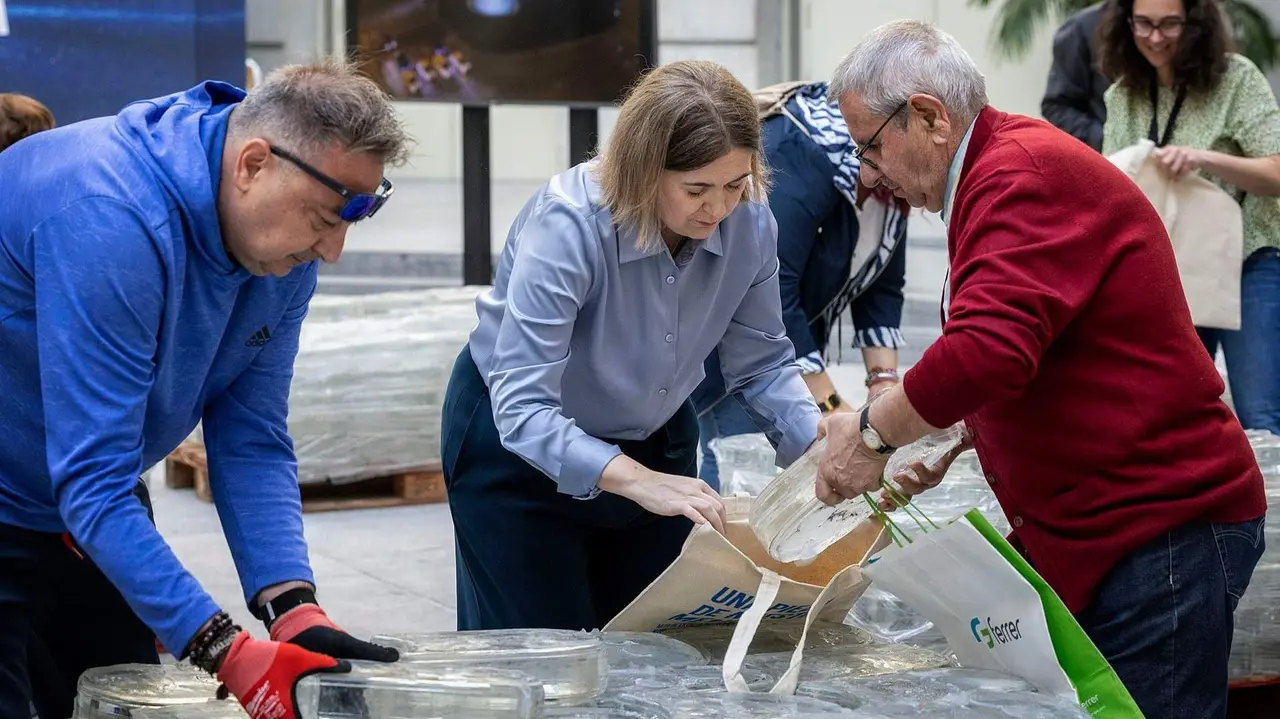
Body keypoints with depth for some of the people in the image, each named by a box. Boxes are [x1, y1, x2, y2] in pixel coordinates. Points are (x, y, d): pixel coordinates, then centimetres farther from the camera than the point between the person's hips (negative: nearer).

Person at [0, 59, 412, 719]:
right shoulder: (112, 219, -34)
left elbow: (252, 443, -6)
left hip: (91, 513, 8)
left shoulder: (284, 245, -8)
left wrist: (293, 610, -22)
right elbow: (92, 482, -34)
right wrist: (227, 655, -38)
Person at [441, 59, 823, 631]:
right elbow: (523, 409, -39)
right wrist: (638, 482, -52)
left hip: (652, 442, 5)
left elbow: (761, 363, -4)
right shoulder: (567, 223, -34)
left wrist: (822, 443, -23)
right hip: (516, 447, -5)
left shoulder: (750, 224, -19)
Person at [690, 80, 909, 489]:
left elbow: (881, 286, 2)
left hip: (791, 324, 8)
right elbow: (768, 289, -32)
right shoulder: (806, 151, -29)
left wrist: (884, 382, -13)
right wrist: (830, 407, -30)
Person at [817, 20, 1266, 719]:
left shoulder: (1027, 175, -18)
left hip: (1164, 531, -10)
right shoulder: (1004, 170, 16)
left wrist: (874, 432, -16)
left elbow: (990, 347, -30)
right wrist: (952, 440, 12)